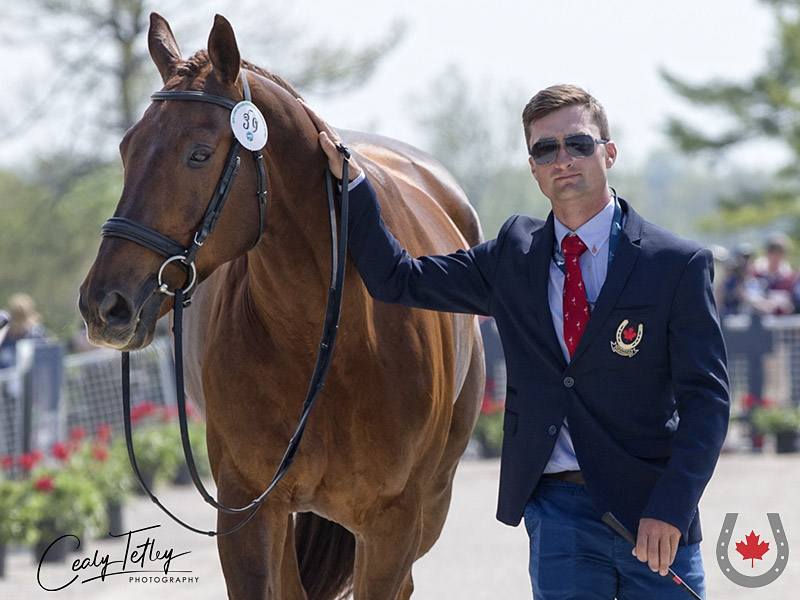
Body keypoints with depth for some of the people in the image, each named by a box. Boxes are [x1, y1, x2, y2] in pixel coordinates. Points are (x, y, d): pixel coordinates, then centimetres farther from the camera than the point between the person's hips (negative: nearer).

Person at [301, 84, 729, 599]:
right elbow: (397, 279, 12)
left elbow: (706, 397, -6)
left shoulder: (679, 264, -2)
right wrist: (350, 179, 2)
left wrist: (670, 510, -17)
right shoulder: (514, 255, 11)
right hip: (557, 510, 2)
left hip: (653, 517, -2)